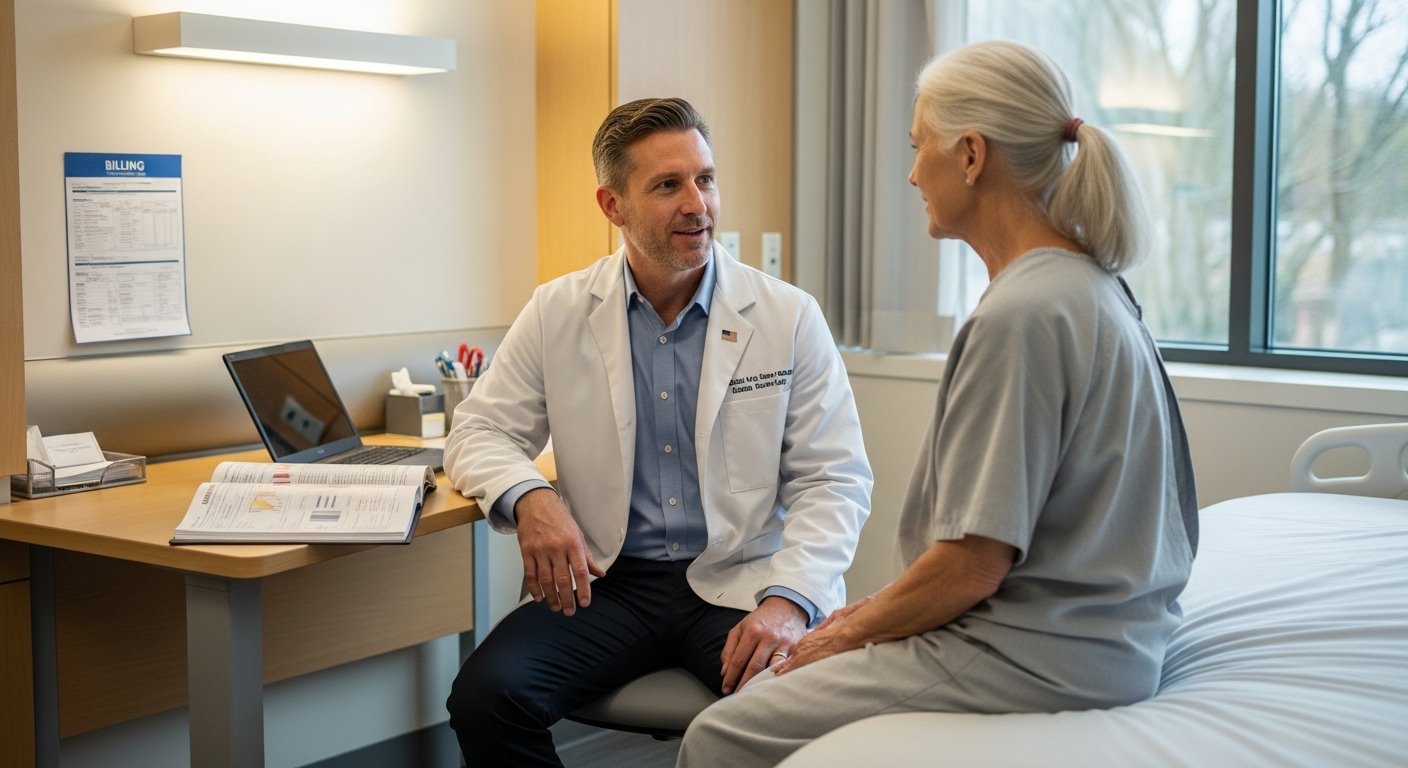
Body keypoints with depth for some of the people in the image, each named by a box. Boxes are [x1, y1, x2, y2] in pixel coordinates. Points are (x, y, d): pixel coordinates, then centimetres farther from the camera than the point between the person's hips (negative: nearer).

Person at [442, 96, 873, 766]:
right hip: (604, 581, 2)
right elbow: (479, 431, 9)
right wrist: (529, 498, -15)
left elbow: (834, 480, -1)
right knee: (485, 695, -23)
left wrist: (787, 602, -19)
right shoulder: (557, 313, 5)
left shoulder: (789, 318, 0)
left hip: (739, 582, -1)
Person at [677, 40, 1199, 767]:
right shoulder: (1086, 284, 9)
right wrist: (875, 611, 11)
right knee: (776, 682, 18)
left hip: (1034, 659, -10)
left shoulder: (1022, 313, -21)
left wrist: (851, 631, -4)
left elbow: (971, 565, -21)